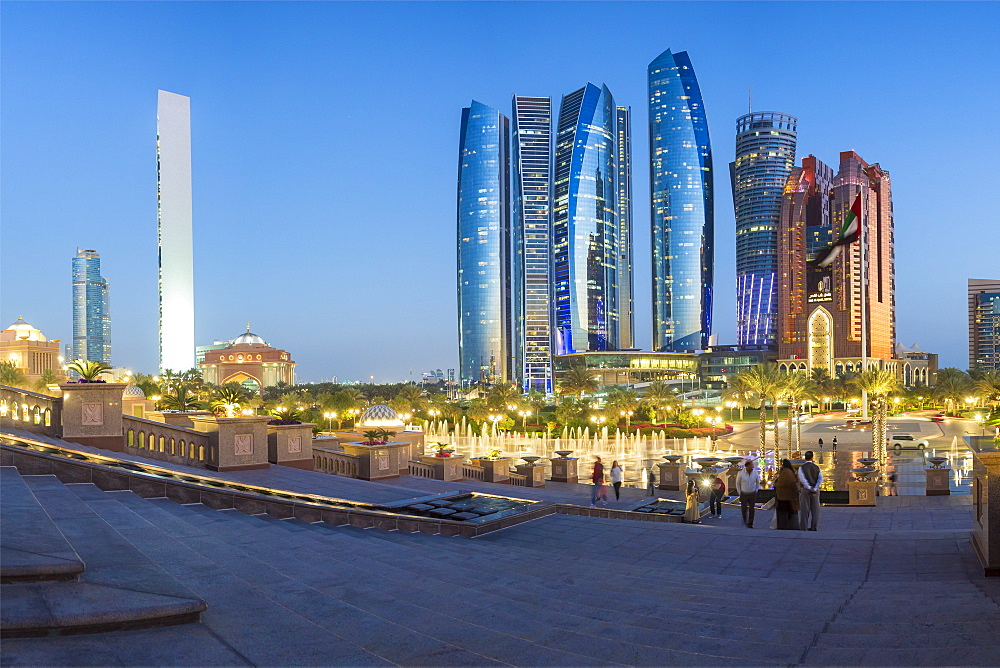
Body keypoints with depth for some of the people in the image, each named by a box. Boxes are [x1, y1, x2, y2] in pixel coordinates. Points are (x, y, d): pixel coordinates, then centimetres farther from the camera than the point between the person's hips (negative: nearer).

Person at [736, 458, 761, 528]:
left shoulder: (756, 473, -7)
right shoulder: (741, 473, -13)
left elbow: (758, 483, 10)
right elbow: (738, 483, 1)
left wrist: (756, 492, 5)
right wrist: (739, 493, 0)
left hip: (752, 494, 1)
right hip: (743, 494, -1)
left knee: (752, 509, 1)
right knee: (744, 509, -1)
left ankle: (750, 524, 13)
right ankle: (745, 520, 27)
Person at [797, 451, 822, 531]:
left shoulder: (801, 468, -5)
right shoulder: (817, 468, 5)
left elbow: (802, 479, -17)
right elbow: (820, 479, -5)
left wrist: (809, 488, -14)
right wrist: (815, 489, -12)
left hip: (805, 490, -3)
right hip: (815, 491, 3)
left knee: (804, 509, 0)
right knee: (814, 509, 9)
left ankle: (803, 527, 0)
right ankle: (813, 527, 10)